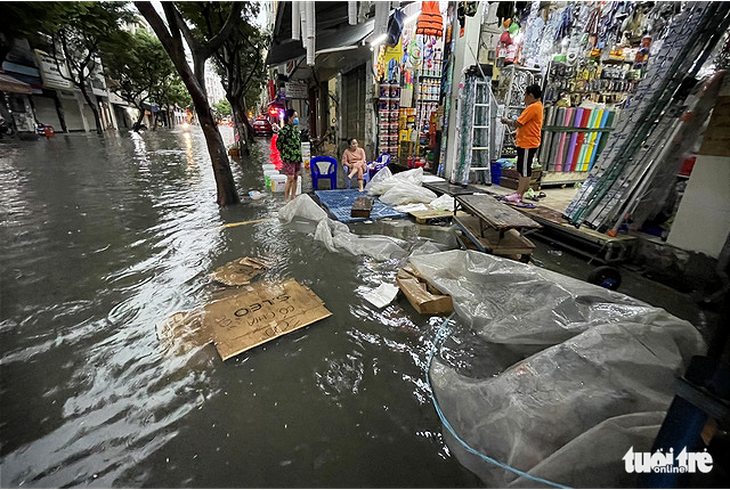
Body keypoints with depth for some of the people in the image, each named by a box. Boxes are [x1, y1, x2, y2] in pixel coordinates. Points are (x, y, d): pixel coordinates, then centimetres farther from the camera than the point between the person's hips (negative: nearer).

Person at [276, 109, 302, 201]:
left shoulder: (295, 128, 12)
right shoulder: (285, 129, -14)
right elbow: (278, 143, -13)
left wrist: (299, 154, 15)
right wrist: (284, 154, -5)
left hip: (297, 158, 8)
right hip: (289, 158, -8)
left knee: (295, 178, 11)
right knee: (290, 179, -5)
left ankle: (293, 198, 22)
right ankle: (286, 199, 6)